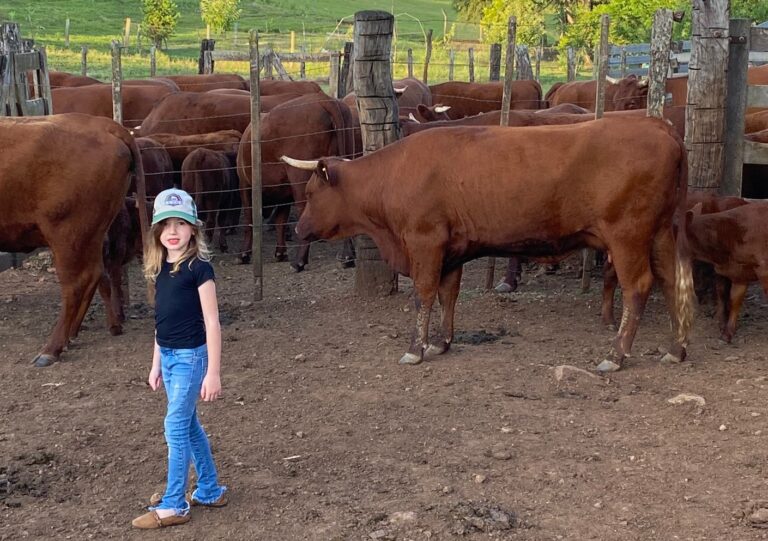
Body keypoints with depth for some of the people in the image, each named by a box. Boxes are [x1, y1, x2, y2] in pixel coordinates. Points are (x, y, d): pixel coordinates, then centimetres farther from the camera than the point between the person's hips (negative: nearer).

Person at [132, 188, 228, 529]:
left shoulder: (198, 267, -14)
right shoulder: (160, 268, 7)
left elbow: (212, 323, -14)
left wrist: (213, 372, -16)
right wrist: (156, 364, 17)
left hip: (191, 356, -7)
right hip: (168, 356, 8)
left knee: (176, 427, -2)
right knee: (189, 425, 15)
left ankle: (173, 506, 8)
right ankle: (210, 491, 28)